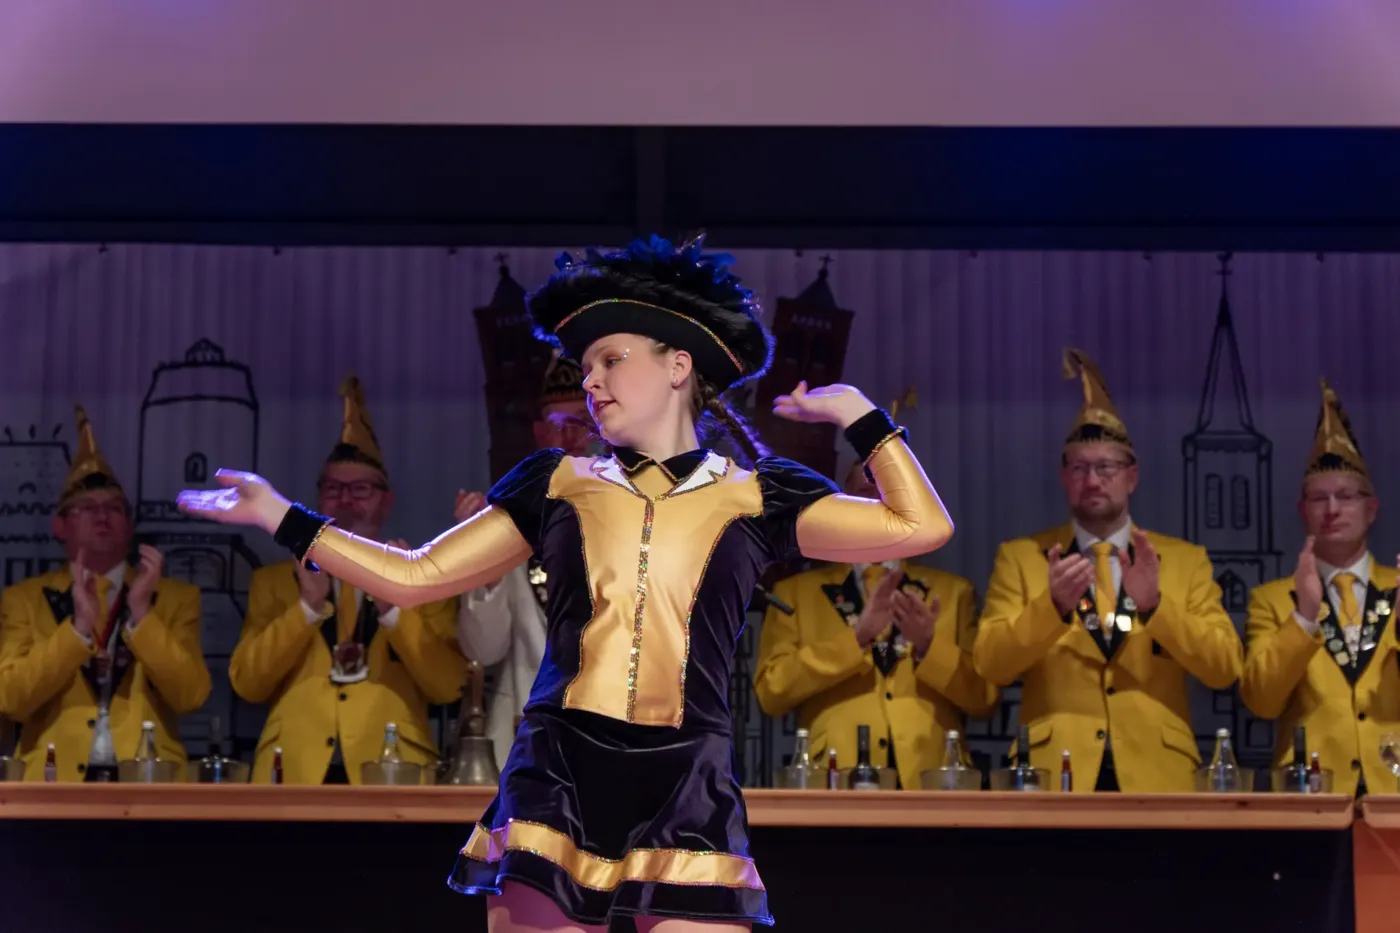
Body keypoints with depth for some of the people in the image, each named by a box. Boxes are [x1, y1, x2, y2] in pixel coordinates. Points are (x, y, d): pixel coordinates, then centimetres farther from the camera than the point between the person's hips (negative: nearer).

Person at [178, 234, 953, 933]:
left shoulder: (753, 496, 7)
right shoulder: (557, 485, 12)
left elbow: (919, 527, 2)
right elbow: (411, 578, 14)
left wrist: (857, 414, 5)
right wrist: (281, 518, 10)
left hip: (685, 800, -1)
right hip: (556, 788, 2)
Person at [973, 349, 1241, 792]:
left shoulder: (1187, 560, 10)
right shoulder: (1019, 557, 9)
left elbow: (1225, 668, 0)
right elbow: (990, 664, -2)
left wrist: (1155, 604, -13)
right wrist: (1052, 606, -18)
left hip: (1156, 775, 1)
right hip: (1056, 775, -1)